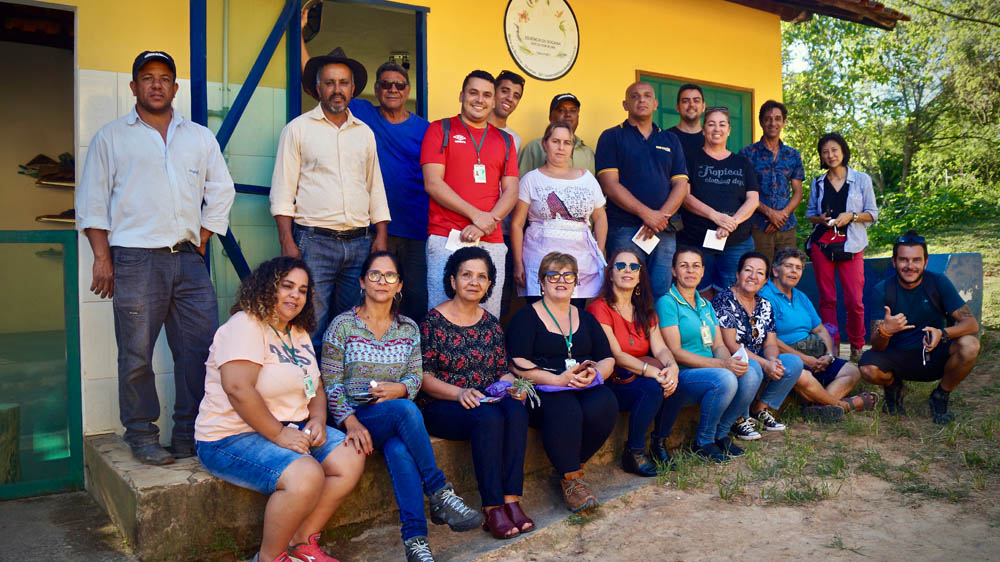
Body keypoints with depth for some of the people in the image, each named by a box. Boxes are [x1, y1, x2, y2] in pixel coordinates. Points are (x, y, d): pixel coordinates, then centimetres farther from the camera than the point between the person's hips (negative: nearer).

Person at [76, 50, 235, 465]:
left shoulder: (200, 137, 17)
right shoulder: (111, 137, 10)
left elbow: (221, 192, 18)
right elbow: (92, 201, 7)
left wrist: (201, 242, 9)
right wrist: (102, 257, -2)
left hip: (189, 260, 3)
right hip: (135, 260, -2)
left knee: (201, 349, -1)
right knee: (137, 354, 0)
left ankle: (190, 434, 10)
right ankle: (142, 435, 13)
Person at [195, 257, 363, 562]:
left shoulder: (300, 334, 14)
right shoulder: (244, 326, -14)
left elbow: (315, 387, 17)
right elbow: (238, 389, -25)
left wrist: (317, 419, -4)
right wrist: (279, 435, -23)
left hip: (292, 429, 9)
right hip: (233, 436, -9)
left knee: (351, 459, -6)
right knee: (306, 476, -30)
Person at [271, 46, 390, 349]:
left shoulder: (365, 133, 16)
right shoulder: (298, 128, 5)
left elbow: (376, 188, 19)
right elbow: (282, 191, 0)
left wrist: (381, 236, 8)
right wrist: (287, 243, -9)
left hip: (360, 244, 4)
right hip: (314, 241, -4)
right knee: (312, 326, -6)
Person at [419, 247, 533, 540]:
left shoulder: (491, 324, 12)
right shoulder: (433, 321, -3)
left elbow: (503, 371, 15)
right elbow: (423, 377, -9)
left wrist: (511, 384, -8)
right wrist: (460, 393, -23)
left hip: (489, 402, 5)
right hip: (442, 407, -4)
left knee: (516, 410, -27)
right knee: (489, 417, -33)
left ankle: (511, 500, -26)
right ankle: (492, 509, -27)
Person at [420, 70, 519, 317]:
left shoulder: (504, 140, 18)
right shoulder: (440, 129, 8)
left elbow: (511, 192, 9)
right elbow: (433, 183, -3)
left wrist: (483, 227, -7)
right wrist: (476, 215, -10)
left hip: (492, 242, 3)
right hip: (446, 239, -3)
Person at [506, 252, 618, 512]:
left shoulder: (586, 318, 22)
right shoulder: (526, 317, 6)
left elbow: (608, 359, 17)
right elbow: (517, 364, -7)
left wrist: (595, 372, -8)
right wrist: (559, 379, -18)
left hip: (587, 388, 4)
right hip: (542, 390, -4)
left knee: (605, 404, -28)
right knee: (565, 409, -36)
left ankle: (570, 467, -9)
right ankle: (571, 479, -20)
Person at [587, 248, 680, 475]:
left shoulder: (646, 312, 14)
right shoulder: (599, 308, -8)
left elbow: (660, 348, 0)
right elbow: (616, 355, -17)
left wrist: (672, 366, -23)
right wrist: (652, 371, -28)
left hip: (638, 378, 6)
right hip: (610, 385, -6)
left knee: (669, 380, -22)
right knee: (653, 386, -30)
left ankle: (660, 443, -6)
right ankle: (633, 453, -15)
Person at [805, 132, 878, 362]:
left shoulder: (861, 180, 7)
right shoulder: (817, 184, 13)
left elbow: (872, 213, 6)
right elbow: (809, 213, 18)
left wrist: (851, 216, -11)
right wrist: (820, 219, -4)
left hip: (851, 245, -2)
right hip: (821, 244, 2)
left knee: (855, 300, -7)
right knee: (827, 299, 1)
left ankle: (857, 347, 10)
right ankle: (831, 346, 9)